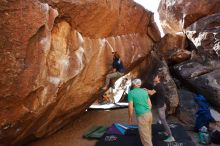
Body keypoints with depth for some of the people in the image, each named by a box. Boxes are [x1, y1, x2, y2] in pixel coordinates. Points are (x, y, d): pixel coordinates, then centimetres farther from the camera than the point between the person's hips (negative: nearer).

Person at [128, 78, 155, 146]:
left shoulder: (131, 93, -9)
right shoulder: (144, 91, 9)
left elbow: (130, 107, -13)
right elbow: (150, 104, 12)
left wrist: (130, 118, 1)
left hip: (142, 117, -7)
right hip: (149, 114, 7)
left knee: (145, 136, 5)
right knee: (148, 133, 25)